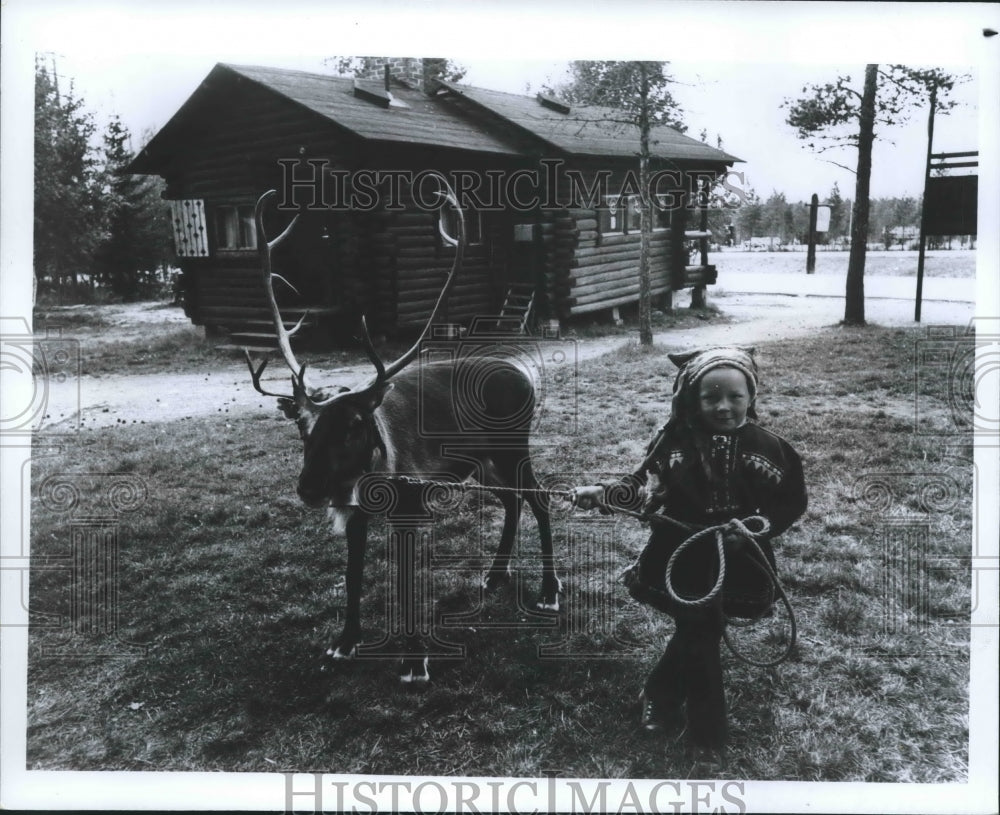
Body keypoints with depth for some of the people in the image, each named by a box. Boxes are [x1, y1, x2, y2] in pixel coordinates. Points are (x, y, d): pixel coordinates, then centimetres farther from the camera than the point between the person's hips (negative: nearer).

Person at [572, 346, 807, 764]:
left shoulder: (766, 448, -8)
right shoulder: (676, 441, -10)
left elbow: (792, 503, -1)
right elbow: (644, 489, -6)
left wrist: (755, 526, -17)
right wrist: (602, 494, -22)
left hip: (737, 563, 2)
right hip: (681, 557, -1)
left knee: (695, 632, 13)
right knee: (700, 633, 1)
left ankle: (661, 698, 39)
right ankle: (706, 730, 21)